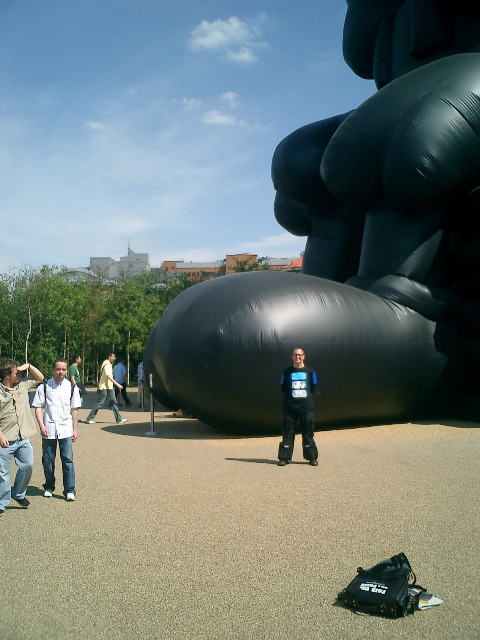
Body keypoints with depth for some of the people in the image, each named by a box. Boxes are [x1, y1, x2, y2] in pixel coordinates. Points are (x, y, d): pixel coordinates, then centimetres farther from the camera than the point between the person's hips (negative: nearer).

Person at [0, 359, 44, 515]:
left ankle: (18, 494, 30)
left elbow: (40, 378, 21)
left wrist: (29, 366, 5)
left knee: (27, 466, 8)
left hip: (24, 438, 5)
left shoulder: (23, 386, 8)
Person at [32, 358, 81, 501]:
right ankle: (49, 487, 28)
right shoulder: (45, 386, 0)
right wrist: (41, 425, -9)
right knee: (48, 460, 10)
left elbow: (74, 409, 8)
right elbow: (38, 407, 2)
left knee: (68, 460, -3)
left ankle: (70, 490, 4)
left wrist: (74, 429, 6)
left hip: (66, 429, 0)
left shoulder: (72, 387, 3)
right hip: (48, 429, 0)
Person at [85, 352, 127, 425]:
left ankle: (119, 419, 6)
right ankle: (89, 419, 7)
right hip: (104, 387, -9)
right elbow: (109, 376, -29)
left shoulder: (109, 364, 14)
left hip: (109, 387, 9)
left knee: (113, 402, 6)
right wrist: (117, 384, -32)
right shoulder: (107, 365, -17)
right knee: (99, 404, -3)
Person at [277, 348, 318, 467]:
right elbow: (283, 388, 10)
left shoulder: (310, 372, 6)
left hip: (306, 407, 0)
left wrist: (305, 397, 9)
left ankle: (312, 457, 12)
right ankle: (284, 457, 6)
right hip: (289, 407, 0)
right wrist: (290, 397, 4)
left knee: (308, 432, 5)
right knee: (287, 433, 1)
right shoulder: (287, 372, 4)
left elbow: (312, 388, 14)